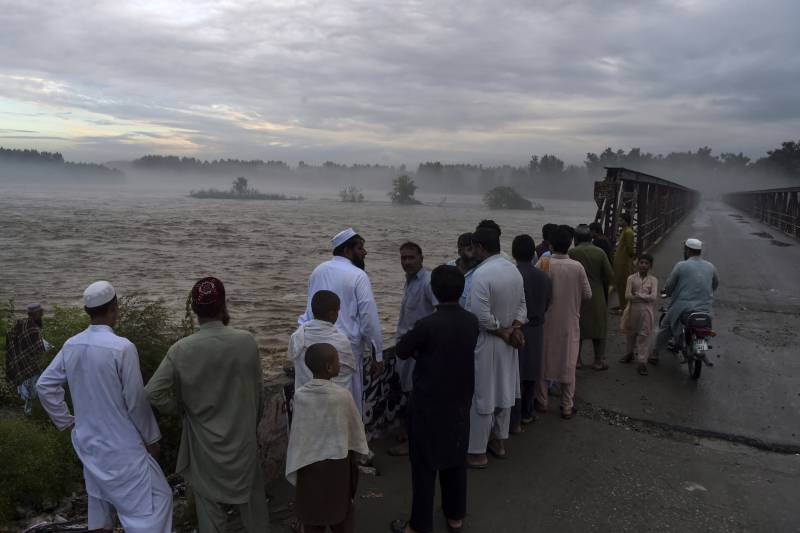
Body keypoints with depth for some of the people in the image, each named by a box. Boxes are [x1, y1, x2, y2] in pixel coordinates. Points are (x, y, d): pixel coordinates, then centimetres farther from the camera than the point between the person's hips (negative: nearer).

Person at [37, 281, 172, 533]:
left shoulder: (71, 345, -2)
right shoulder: (122, 347, -22)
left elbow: (44, 385, 7)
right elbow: (136, 401, -17)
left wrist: (65, 421, 16)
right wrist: (151, 437, -4)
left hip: (88, 442, 7)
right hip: (120, 445, -7)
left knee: (101, 500, 21)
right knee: (155, 499, 1)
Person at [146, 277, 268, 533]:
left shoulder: (181, 350, -17)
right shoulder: (246, 341, -15)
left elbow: (154, 393, -15)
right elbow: (258, 388, -3)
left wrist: (182, 410, 2)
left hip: (205, 443, -1)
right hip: (244, 438, 1)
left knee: (210, 505, 16)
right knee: (252, 497, 21)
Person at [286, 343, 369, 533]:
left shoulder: (300, 395, -13)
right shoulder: (342, 395, -17)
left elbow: (296, 433, -5)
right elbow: (355, 427, -4)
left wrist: (295, 466, 7)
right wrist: (355, 450, 15)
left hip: (309, 462, 1)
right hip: (337, 461, -1)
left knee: (312, 508, 15)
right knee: (340, 506, 17)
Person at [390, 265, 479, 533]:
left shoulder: (427, 325, -22)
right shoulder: (472, 321, -5)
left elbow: (401, 351, -8)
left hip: (428, 405, -5)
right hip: (460, 402, 6)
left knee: (425, 464, 7)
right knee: (456, 459, 19)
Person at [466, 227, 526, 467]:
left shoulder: (482, 274, -23)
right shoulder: (514, 270, 3)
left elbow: (481, 316, -25)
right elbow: (522, 304, 7)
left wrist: (503, 331, -11)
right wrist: (515, 328, -6)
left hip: (485, 343, -8)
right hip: (507, 343, 8)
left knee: (481, 396, 3)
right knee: (504, 392, 18)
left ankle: (477, 452, 13)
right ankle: (499, 442, 33)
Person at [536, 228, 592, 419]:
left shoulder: (543, 264, -14)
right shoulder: (577, 267, -10)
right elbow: (587, 294, -3)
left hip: (546, 320, 0)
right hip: (569, 322, 1)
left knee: (543, 360, 14)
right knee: (568, 362, 11)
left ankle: (542, 402, 23)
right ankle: (567, 406, 18)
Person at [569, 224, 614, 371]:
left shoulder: (572, 253, -11)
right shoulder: (600, 252, -4)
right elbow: (610, 275, -5)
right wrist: (601, 285, 13)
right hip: (597, 296, 1)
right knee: (599, 326, 13)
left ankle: (577, 359, 16)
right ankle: (599, 360, 16)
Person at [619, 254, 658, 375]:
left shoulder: (653, 280, 0)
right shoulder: (631, 278, 1)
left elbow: (653, 297, -12)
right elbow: (627, 295, -8)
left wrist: (638, 295, -12)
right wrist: (644, 296, -11)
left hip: (646, 311, -2)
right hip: (632, 310, 2)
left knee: (644, 336, -3)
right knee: (630, 333, 16)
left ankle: (642, 362, -2)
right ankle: (629, 354, 37)